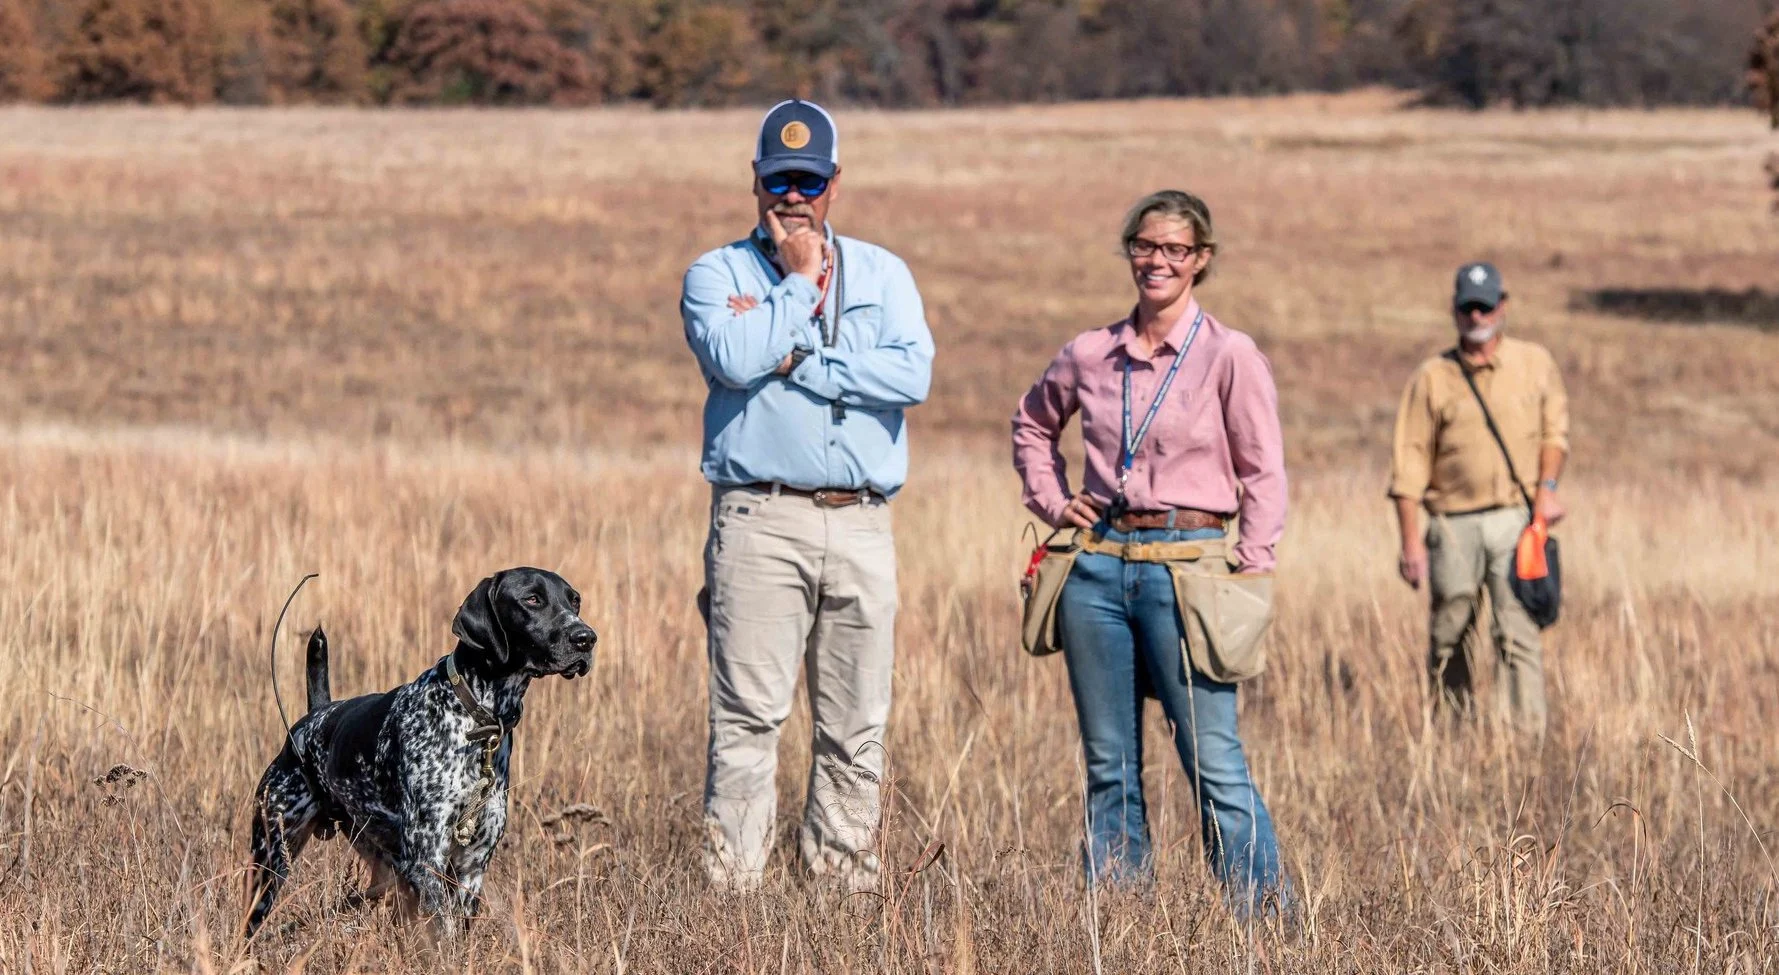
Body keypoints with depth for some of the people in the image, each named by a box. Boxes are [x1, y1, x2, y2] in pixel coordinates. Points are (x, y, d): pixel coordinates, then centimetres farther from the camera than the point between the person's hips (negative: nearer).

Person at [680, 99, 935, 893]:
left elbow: (913, 373, -3)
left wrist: (797, 365, -8)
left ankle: (844, 883, 10)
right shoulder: (717, 274, 9)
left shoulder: (883, 274, 16)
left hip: (862, 523, 3)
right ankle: (730, 887, -9)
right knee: (749, 715, -9)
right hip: (761, 521, -3)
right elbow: (732, 359, -13)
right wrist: (800, 282, -2)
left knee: (857, 726, 4)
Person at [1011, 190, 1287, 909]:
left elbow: (1263, 476, -2)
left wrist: (1248, 574, -8)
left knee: (1214, 763, -8)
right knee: (1109, 765, 9)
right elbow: (1032, 424, 27)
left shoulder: (1230, 355, -3)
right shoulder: (1090, 355, 8)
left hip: (1185, 567, -4)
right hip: (1097, 564, 4)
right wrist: (1051, 501, 13)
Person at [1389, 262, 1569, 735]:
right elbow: (1410, 464, 3)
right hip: (1454, 523, 0)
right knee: (1449, 637, 5)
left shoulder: (1535, 364, 9)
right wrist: (1411, 541, -3)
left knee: (1519, 633, -10)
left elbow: (1554, 430, 19)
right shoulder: (1432, 377, 4)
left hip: (1516, 519, 0)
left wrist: (1547, 486, -1)